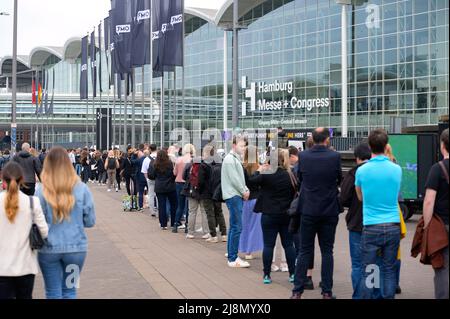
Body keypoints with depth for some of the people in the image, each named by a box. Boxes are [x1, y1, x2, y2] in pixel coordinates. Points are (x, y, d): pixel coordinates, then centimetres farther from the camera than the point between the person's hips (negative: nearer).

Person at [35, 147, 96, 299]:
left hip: (49, 248, -1)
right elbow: (90, 221, -2)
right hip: (76, 247, 1)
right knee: (69, 291, 15)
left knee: (53, 293, 12)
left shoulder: (41, 190, -11)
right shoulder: (81, 188, -8)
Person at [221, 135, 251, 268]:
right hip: (233, 196, -10)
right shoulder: (230, 159, -12)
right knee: (237, 228, -10)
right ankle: (233, 259, -8)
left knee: (234, 227, 13)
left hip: (237, 196, 10)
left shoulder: (236, 159, 18)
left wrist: (246, 190, 5)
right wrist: (244, 192, -7)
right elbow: (234, 179, -16)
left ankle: (231, 256, 20)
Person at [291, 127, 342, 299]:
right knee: (327, 251, 9)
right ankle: (327, 292, 11)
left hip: (308, 210, 1)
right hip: (329, 210, -1)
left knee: (304, 251, 8)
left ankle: (297, 291, 7)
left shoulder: (303, 156, -7)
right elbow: (339, 180, 4)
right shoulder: (334, 156, -10)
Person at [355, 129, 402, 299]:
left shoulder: (361, 171, -4)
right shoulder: (396, 169, 1)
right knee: (389, 270, 8)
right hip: (393, 227, 2)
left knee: (367, 272, 3)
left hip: (371, 227, -2)